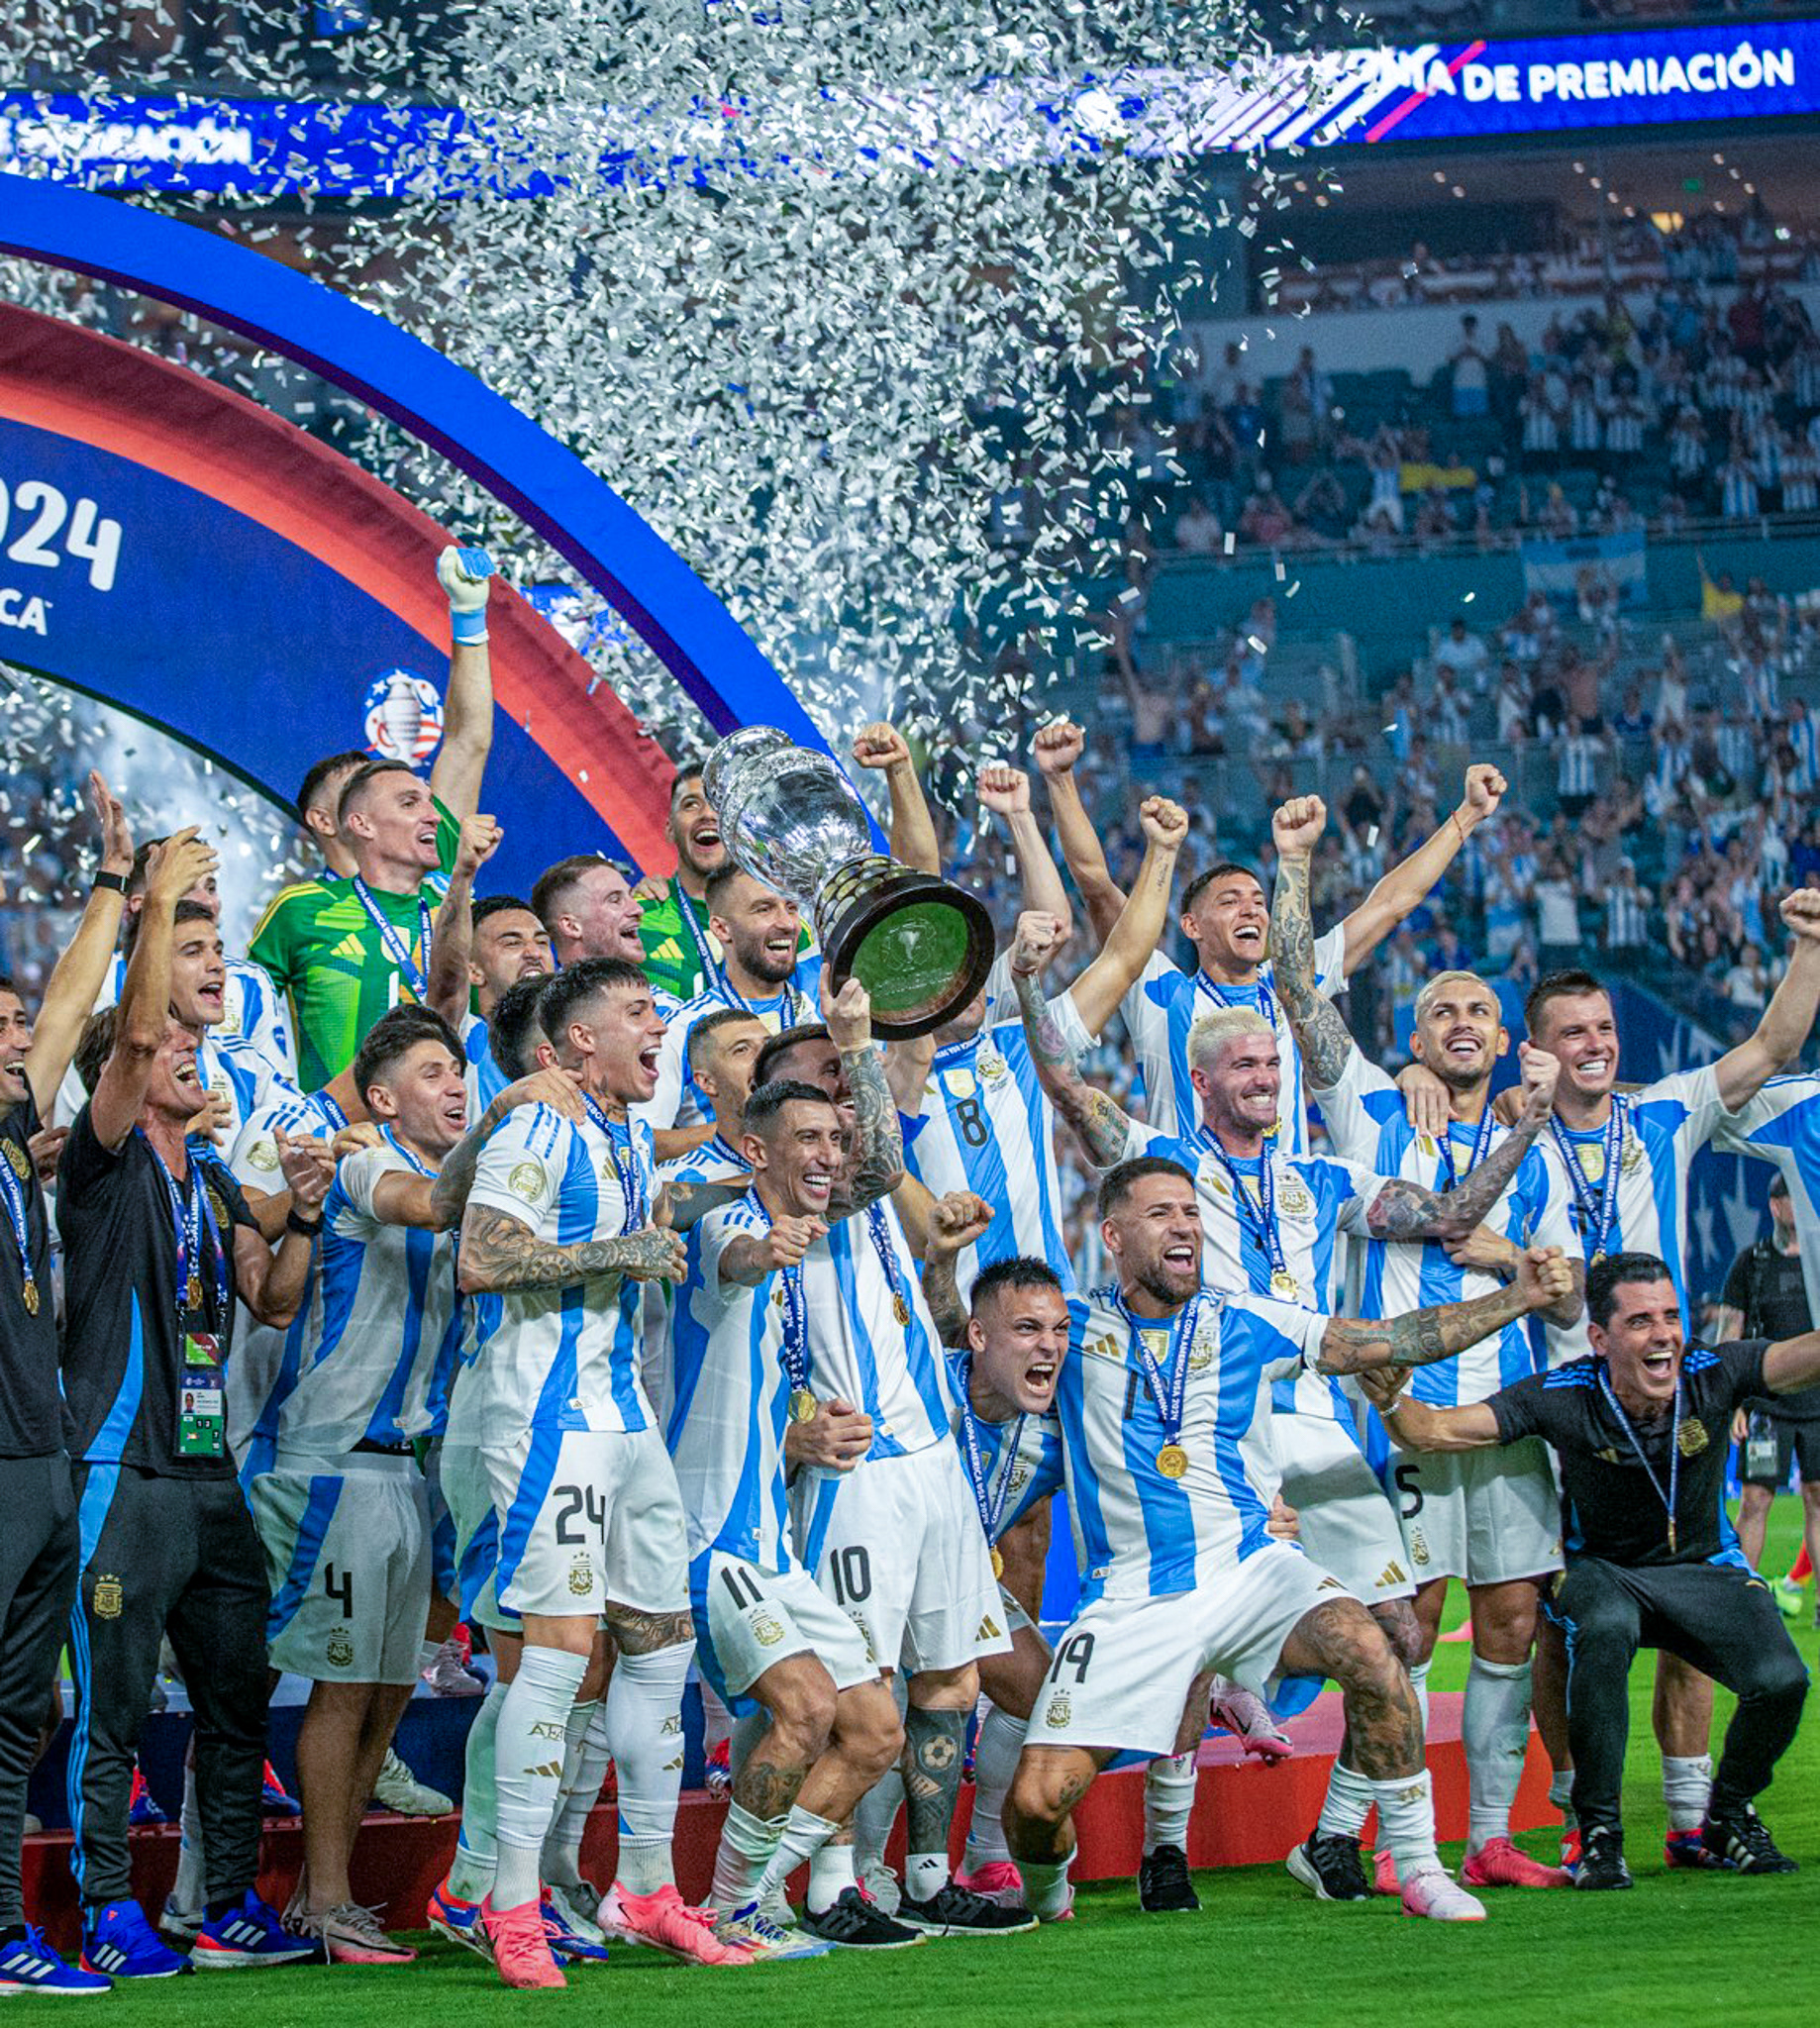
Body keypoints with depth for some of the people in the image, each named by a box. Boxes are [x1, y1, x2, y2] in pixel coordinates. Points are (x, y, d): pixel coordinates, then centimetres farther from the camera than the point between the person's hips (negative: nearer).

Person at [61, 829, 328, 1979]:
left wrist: (302, 1216, 0)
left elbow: (273, 1303, 14)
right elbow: (132, 1032, -17)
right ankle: (111, 1917, 1)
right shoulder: (106, 1159, -2)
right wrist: (159, 906, -18)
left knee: (236, 1699, 8)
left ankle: (234, 1910, 14)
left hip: (212, 1472, 7)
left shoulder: (213, 1181, 18)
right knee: (113, 1707, -4)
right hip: (125, 1471, -7)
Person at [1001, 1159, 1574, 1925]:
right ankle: (1046, 1902, 24)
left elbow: (1394, 1341, 6)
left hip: (1249, 1568, 1)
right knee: (1035, 1800, -13)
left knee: (1368, 1651, -30)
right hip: (1132, 1596, -1)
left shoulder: (1248, 1326, 6)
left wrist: (1518, 1297, 1)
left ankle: (1418, 1868, -15)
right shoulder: (1075, 1332, 4)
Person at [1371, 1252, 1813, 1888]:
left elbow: (1808, 1353, -31)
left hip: (1704, 1567, 2)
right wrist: (1389, 1399, -45)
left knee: (1779, 1681, -24)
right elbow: (1435, 1430, -23)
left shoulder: (1714, 1376, -18)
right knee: (1606, 1632, -37)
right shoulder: (1560, 1397, -20)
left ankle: (1728, 1818, 9)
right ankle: (1598, 1832, -22)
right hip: (1603, 1569, -2)